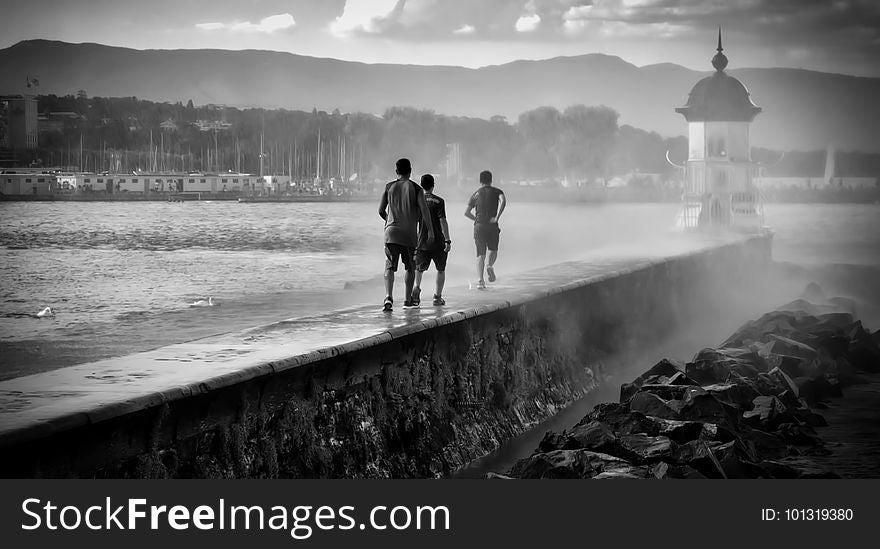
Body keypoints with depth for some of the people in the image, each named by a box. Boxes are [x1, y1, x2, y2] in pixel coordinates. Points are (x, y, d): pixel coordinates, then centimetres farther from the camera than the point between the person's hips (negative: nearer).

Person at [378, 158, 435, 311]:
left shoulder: (389, 187, 6)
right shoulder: (416, 188, 0)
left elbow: (381, 211, 10)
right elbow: (424, 211, -9)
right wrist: (430, 232, -9)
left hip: (391, 231, 1)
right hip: (410, 233, -1)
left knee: (390, 267, -4)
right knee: (410, 267, 16)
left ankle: (388, 296, -25)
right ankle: (408, 299, 22)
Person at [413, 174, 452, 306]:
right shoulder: (438, 201, -7)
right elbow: (443, 221, -14)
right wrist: (447, 240, -13)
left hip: (422, 242, 2)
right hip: (438, 242, -2)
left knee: (419, 268, 9)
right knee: (441, 270, 14)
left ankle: (416, 288, -20)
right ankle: (438, 297, 12)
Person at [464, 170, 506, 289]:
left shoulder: (476, 194, 12)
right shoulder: (497, 191, 8)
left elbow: (466, 213, 8)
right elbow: (503, 201, -15)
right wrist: (497, 218, -14)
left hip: (479, 226, 1)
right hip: (492, 226, -1)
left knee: (480, 254, 2)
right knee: (493, 250, 20)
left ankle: (480, 280, -12)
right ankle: (490, 266, -10)